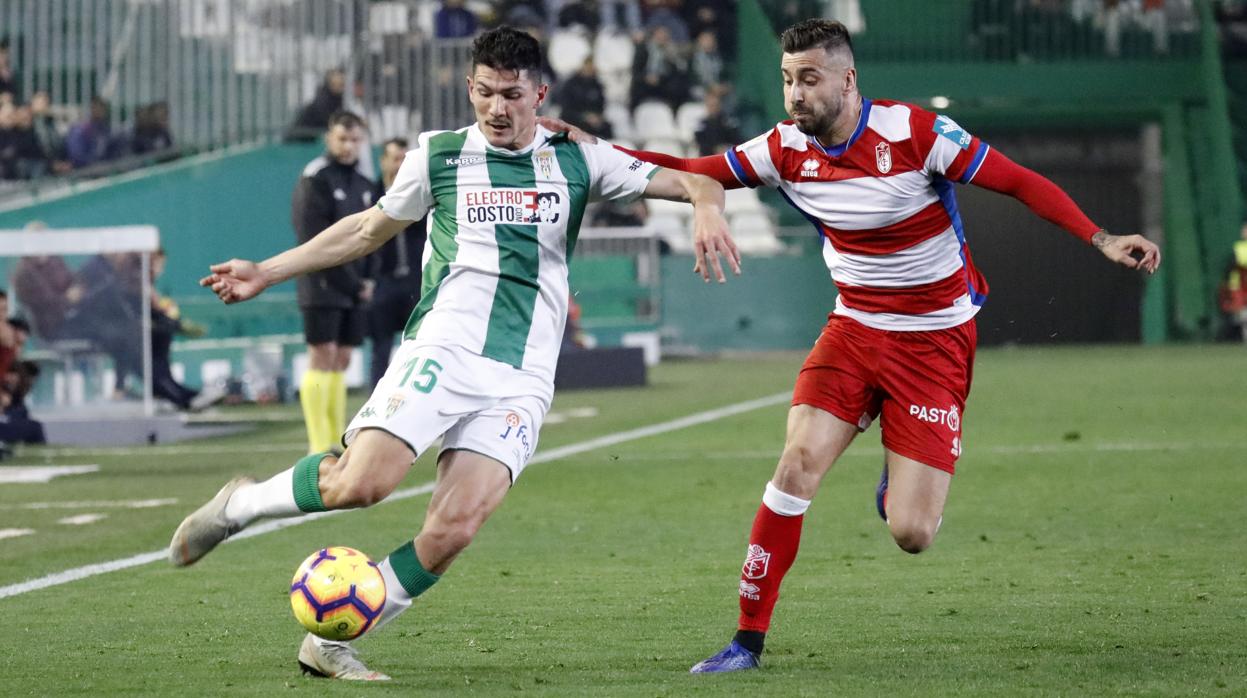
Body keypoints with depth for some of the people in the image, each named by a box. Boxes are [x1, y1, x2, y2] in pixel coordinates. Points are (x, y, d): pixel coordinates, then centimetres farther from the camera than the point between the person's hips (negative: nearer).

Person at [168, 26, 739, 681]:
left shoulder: (578, 161, 11)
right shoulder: (438, 155, 10)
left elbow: (691, 180, 11)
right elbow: (368, 229, 24)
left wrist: (707, 207, -13)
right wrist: (265, 272, 22)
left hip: (522, 378, 1)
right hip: (442, 348, -1)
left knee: (454, 528, -15)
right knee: (359, 483, -22)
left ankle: (331, 642, -1)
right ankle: (240, 504, 7)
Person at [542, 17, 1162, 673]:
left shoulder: (916, 132, -18)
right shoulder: (786, 148, -5)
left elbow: (1020, 182, -13)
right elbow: (693, 174, 2)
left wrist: (1102, 239, -21)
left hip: (936, 341, -3)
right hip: (854, 329, 3)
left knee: (910, 533, -10)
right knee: (799, 462, -19)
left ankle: (904, 478, 30)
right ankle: (749, 638, -8)